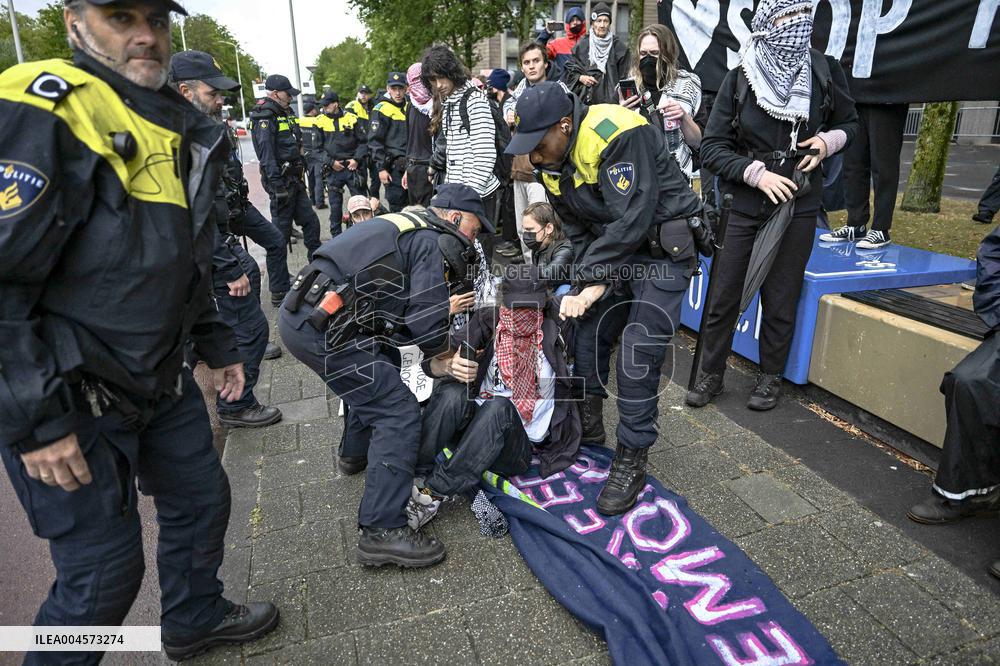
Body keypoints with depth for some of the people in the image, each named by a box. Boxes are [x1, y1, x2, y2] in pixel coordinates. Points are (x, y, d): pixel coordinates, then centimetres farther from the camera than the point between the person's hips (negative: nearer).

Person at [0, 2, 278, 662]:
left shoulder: (179, 127, 11)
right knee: (105, 569, 3)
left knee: (202, 497, 20)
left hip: (160, 379, 8)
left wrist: (217, 344, 20)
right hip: (69, 403, -8)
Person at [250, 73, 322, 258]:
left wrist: (302, 169, 22)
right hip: (281, 181, -9)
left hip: (295, 179, 9)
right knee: (281, 230, -2)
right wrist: (277, 186, -25)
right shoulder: (265, 118, -14)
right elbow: (266, 154, -21)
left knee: (311, 222, 11)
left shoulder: (286, 113, 16)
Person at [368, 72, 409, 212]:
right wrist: (381, 168, -14)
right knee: (396, 206, -6)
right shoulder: (382, 109, -3)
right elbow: (375, 141, -8)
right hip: (393, 167, -6)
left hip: (409, 166, 6)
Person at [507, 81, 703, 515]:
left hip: (664, 248, -8)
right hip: (614, 247, 8)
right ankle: (588, 423, 29)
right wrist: (583, 283, 0)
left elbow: (633, 218, -28)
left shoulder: (616, 135, -25)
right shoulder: (554, 161, 2)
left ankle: (631, 463, 1)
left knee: (638, 355, -14)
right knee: (588, 330, 7)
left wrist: (593, 281, -23)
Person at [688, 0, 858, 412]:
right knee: (724, 295, 4)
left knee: (780, 299, 8)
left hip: (798, 206, 1)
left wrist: (827, 141, -7)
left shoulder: (825, 71, 0)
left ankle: (771, 376, 25)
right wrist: (756, 173, -18)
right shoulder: (739, 79, -5)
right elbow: (713, 146, -6)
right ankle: (711, 374, 20)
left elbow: (849, 123, 14)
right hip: (745, 205, -1)